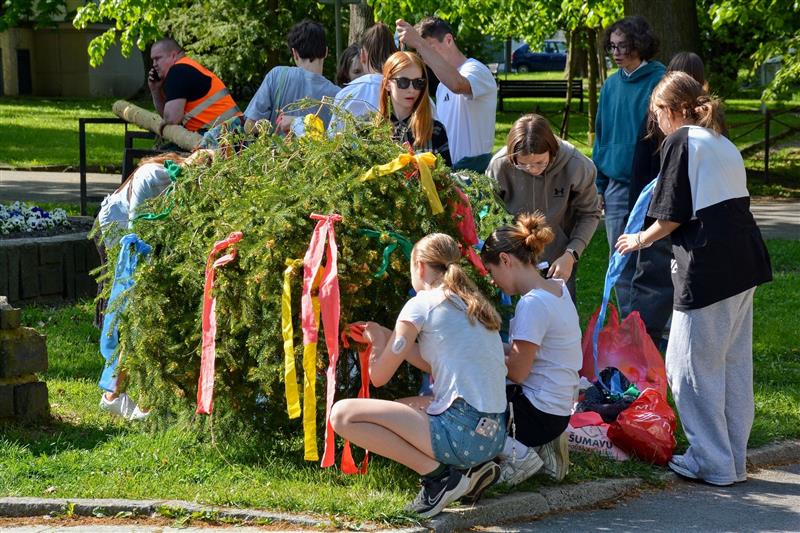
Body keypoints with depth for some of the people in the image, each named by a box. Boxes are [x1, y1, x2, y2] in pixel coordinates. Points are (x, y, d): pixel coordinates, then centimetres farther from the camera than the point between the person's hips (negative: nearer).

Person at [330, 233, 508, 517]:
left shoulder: (421, 304, -5)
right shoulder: (475, 304, 18)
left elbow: (379, 376, 0)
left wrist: (378, 343, 21)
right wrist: (387, 337, 29)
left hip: (463, 433, -9)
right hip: (493, 436, 9)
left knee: (342, 414, -8)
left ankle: (437, 474, -10)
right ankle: (473, 467, 12)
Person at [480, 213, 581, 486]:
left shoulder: (532, 304, -22)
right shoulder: (556, 287, 7)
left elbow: (517, 371, -18)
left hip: (539, 413, -9)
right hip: (557, 409, 9)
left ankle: (516, 454, -7)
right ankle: (543, 446, 11)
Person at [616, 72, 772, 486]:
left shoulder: (681, 141, -5)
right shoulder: (724, 145, 18)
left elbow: (673, 215, -8)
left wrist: (641, 239, 10)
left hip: (708, 269, -8)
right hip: (745, 264, 8)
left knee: (692, 366, 2)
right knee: (734, 365, 14)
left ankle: (712, 463, 7)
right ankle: (734, 460, 22)